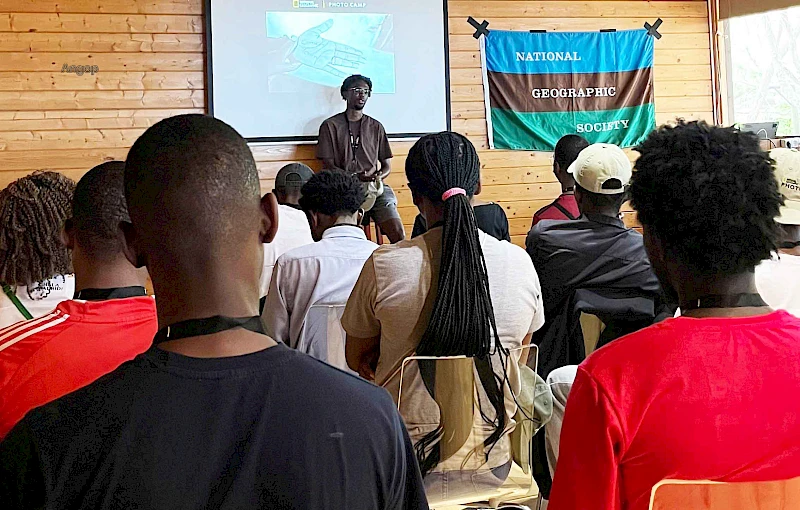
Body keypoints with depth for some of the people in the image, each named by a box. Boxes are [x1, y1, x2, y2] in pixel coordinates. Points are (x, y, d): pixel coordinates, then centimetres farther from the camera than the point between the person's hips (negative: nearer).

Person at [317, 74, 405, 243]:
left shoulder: (376, 127, 19)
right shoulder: (330, 126, 9)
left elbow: (387, 166, 18)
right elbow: (328, 166, 2)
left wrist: (377, 177, -7)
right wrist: (356, 177, -15)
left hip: (375, 188, 3)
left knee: (399, 235, -18)